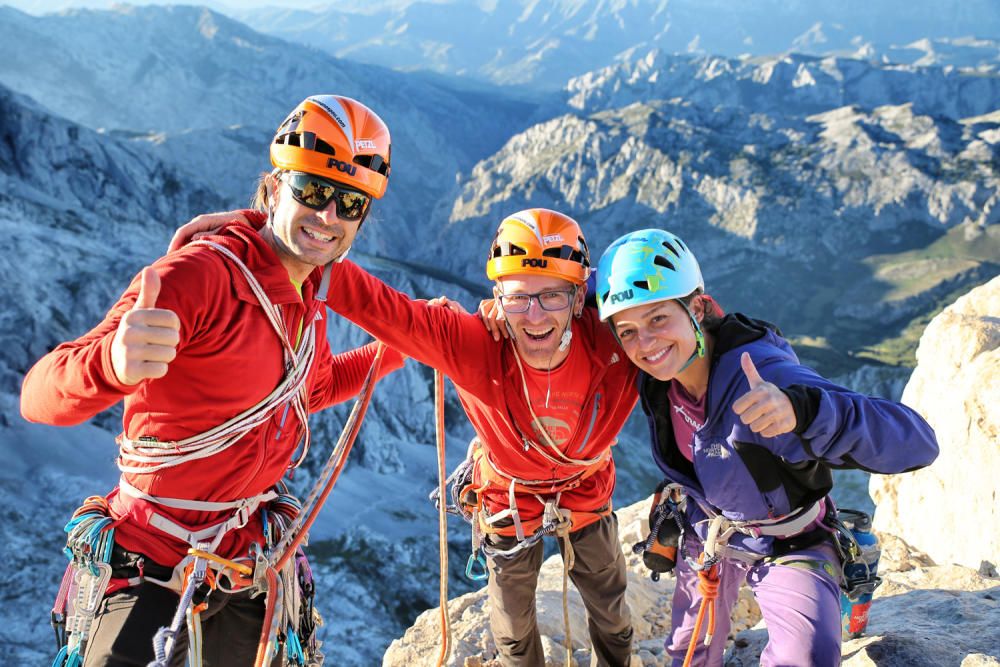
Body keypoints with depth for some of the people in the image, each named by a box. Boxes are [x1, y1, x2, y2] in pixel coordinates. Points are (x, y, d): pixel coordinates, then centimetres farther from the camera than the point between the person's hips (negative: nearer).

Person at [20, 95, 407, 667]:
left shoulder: (309, 296, 0)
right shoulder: (201, 274, -24)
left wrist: (400, 347, 11)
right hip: (153, 571, -7)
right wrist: (112, 363, -55)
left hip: (249, 567, 7)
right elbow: (40, 398, -32)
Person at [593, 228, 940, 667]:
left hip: (787, 545, -4)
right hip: (706, 530, 5)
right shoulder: (657, 376, -22)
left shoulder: (766, 375, -39)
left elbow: (916, 443, -49)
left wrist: (803, 409, -65)